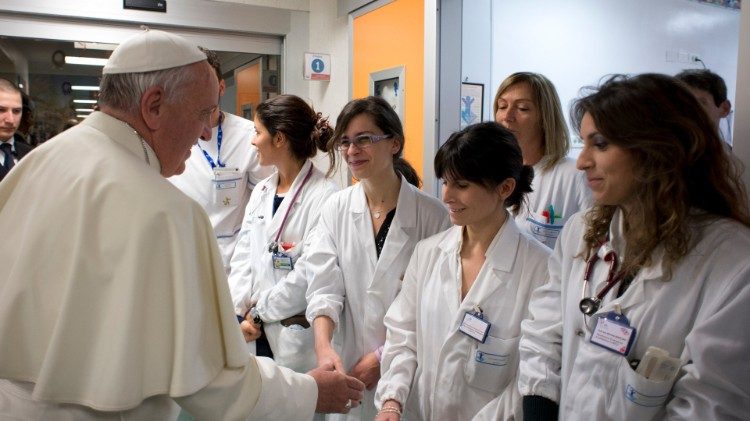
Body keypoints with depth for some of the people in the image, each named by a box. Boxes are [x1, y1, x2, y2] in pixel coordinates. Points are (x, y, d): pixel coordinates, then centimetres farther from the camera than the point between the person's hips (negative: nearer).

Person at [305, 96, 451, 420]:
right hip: (348, 367, 2)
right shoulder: (335, 209, -2)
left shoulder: (431, 214, -10)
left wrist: (386, 356, -13)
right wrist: (323, 345, -23)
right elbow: (324, 285, -7)